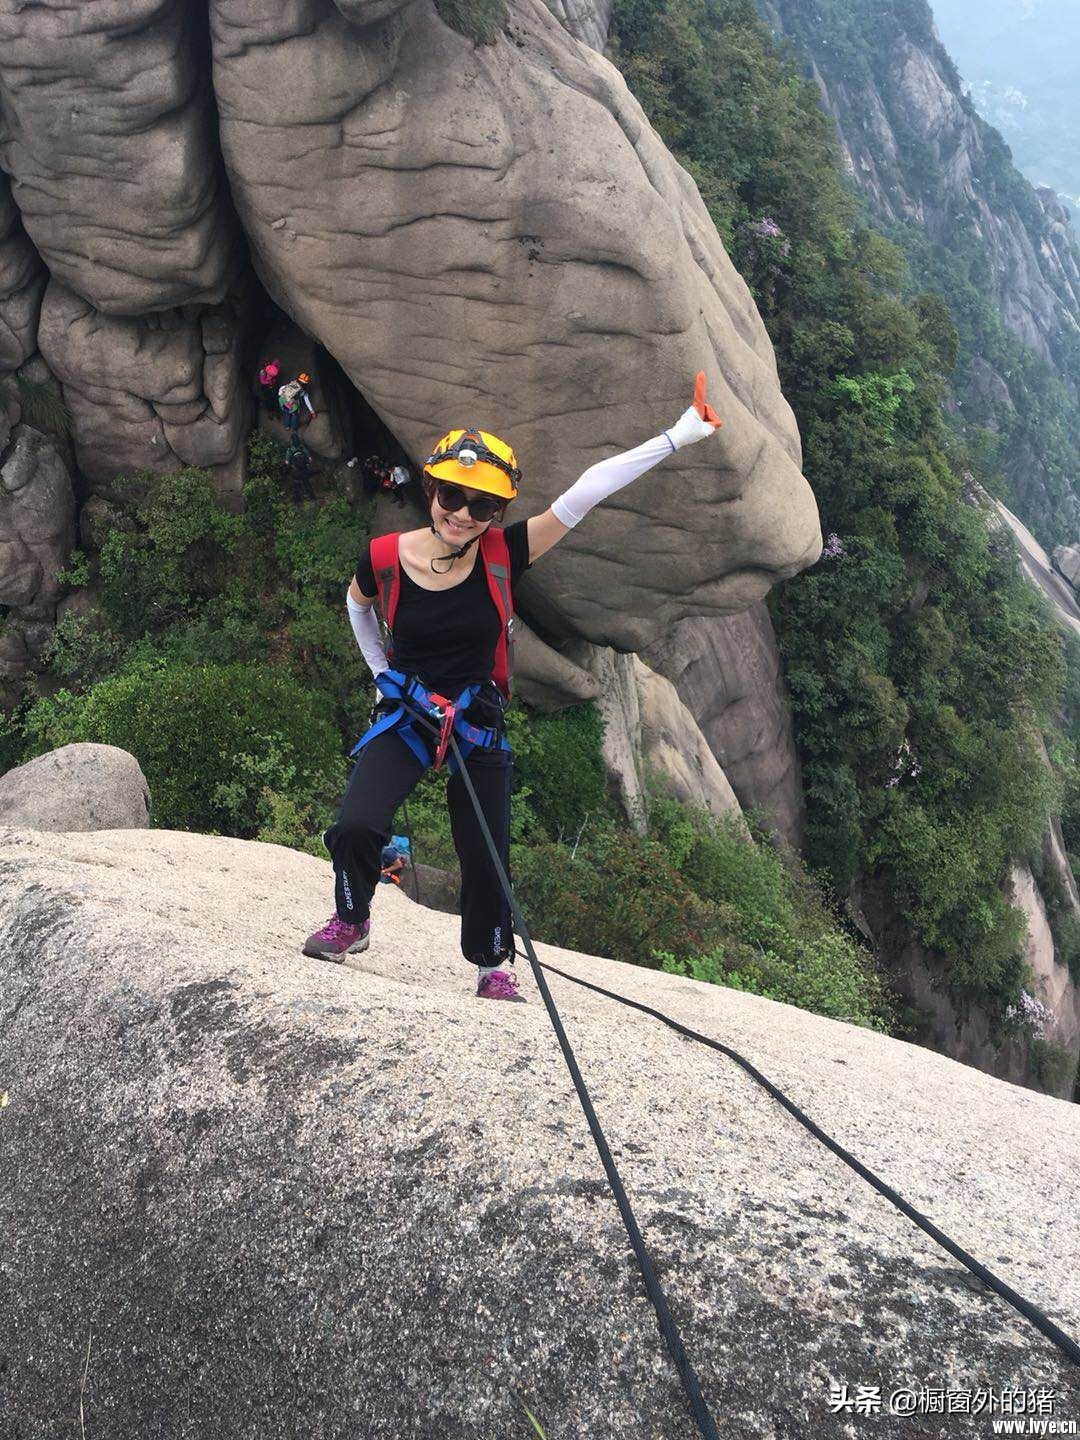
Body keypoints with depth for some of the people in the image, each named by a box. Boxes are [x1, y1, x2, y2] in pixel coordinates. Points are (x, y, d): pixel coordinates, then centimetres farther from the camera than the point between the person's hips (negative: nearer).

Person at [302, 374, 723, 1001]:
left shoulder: (503, 555, -16)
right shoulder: (386, 558, -13)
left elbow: (583, 495, -24)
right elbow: (357, 603, 12)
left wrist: (677, 437, -27)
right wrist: (384, 674, 10)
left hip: (478, 721, 0)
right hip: (405, 714, 0)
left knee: (486, 860, 5)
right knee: (356, 827, -20)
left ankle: (493, 963, 34)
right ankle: (351, 922, 12)